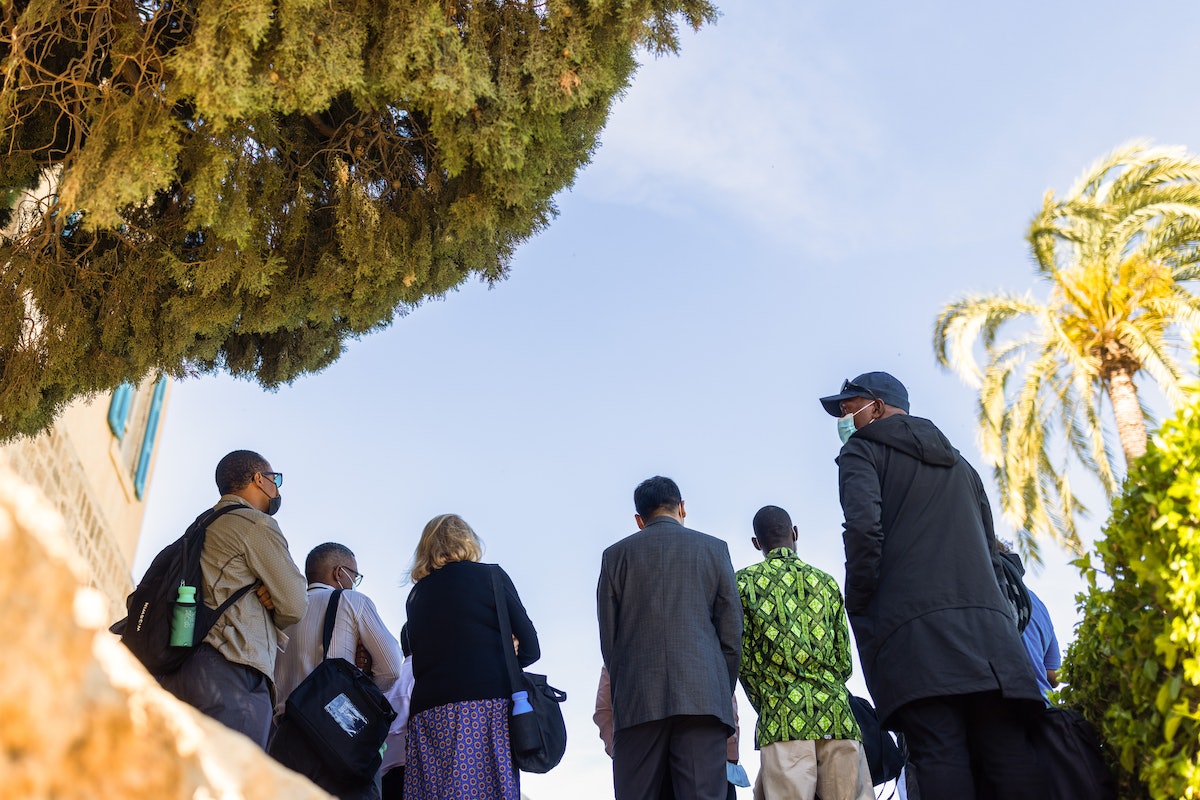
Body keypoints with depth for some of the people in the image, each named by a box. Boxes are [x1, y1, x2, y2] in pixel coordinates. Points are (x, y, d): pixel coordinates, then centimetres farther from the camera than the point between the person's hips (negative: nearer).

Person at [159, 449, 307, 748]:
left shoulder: (201, 527, 29)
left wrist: (265, 597, 6)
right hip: (231, 670, -9)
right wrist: (270, 605, 20)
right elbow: (295, 605, -1)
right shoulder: (257, 524, 1)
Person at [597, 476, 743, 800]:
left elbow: (608, 639, 10)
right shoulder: (714, 549, 13)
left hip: (637, 701, 0)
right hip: (703, 698, 0)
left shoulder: (616, 555, 13)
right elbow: (732, 633, 8)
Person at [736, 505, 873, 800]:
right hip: (837, 718, 2)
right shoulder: (827, 582, 17)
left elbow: (743, 659, 2)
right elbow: (845, 663, 15)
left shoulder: (745, 581, 8)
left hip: (782, 722, -2)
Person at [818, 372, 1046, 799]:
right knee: (1009, 757, -2)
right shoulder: (959, 464, 29)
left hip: (912, 628, -5)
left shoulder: (862, 451, 9)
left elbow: (864, 528, -9)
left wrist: (858, 609, -2)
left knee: (941, 757, -12)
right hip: (987, 626, 6)